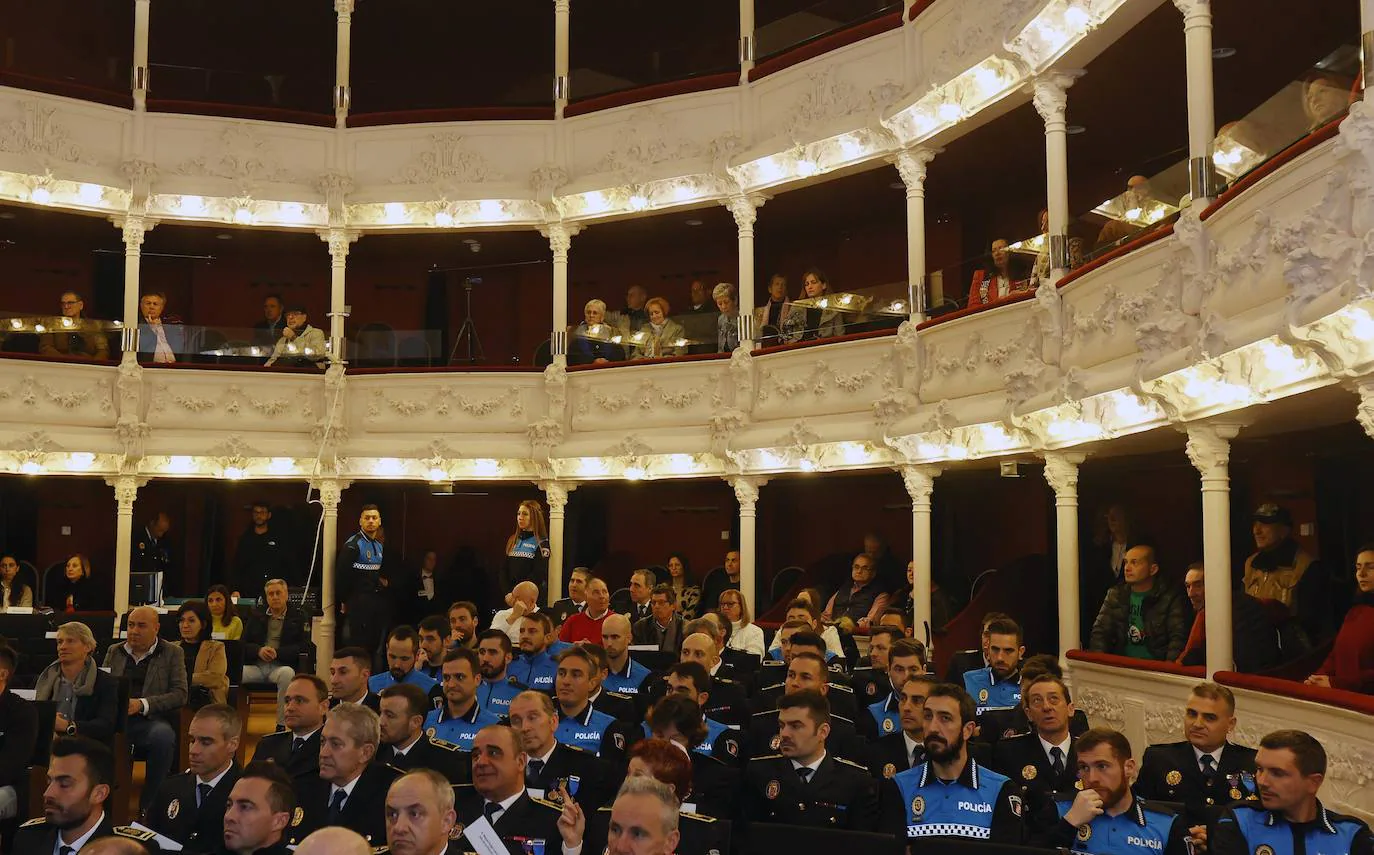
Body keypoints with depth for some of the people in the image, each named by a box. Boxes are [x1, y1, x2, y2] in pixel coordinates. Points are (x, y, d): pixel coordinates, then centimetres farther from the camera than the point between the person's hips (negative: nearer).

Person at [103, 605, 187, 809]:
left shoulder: (172, 653, 11)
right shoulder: (114, 652, 23)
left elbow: (180, 695, 1)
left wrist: (142, 704, -13)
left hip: (150, 721, -2)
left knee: (163, 735, -37)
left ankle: (150, 804, -22)